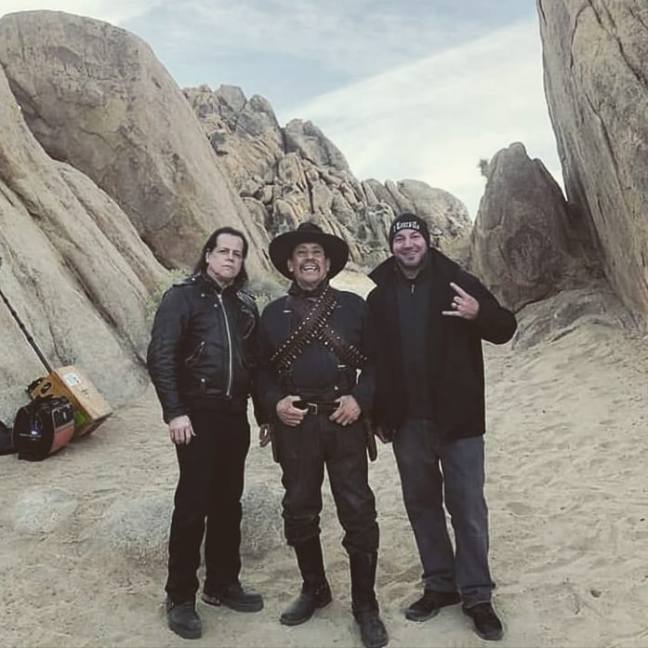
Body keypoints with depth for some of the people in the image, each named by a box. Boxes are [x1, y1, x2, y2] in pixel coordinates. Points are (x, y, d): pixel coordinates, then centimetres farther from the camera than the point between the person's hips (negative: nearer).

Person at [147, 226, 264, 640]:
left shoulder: (245, 306, 13)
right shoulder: (182, 297, -4)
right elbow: (160, 357, -11)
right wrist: (175, 412, -17)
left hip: (235, 416, 5)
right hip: (197, 415, -5)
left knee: (228, 504, 13)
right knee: (193, 505, -2)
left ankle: (223, 584, 28)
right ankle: (181, 597, 13)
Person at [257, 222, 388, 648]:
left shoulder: (354, 306, 5)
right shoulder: (273, 313, 9)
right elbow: (261, 370, 11)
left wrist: (360, 399, -10)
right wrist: (275, 403, -6)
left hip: (344, 422, -2)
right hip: (295, 425, 2)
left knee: (358, 512, -2)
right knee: (299, 511, 12)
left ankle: (365, 605, 14)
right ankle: (314, 589, 33)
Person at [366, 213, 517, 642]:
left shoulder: (457, 282, -4)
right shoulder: (380, 296, 3)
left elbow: (505, 328, -2)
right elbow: (372, 357, 7)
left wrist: (478, 313, -23)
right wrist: (378, 414, 6)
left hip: (457, 417, -3)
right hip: (407, 422, 3)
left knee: (468, 508, 3)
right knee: (422, 505, 13)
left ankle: (477, 596, 17)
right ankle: (440, 585, 29)